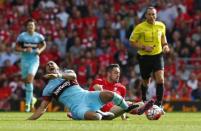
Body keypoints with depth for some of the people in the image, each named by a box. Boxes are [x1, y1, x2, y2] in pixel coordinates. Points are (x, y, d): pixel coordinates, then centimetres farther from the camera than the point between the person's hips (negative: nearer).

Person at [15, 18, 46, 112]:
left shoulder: (38, 36, -2)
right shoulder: (22, 36, -3)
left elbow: (44, 45, 16)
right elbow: (17, 48, 0)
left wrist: (40, 50, -5)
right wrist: (25, 50, -18)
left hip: (34, 60, -2)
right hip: (24, 60, 2)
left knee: (30, 79, -19)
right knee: (26, 81, 8)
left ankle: (28, 103, -18)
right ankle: (32, 98, 36)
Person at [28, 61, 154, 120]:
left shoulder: (67, 73, 16)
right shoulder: (48, 89, 13)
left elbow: (72, 76, -11)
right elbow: (42, 109, 9)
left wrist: (59, 75, -32)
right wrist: (28, 121, -3)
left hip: (86, 96, 2)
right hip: (77, 107, -2)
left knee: (110, 94, -23)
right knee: (95, 117, -35)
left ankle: (128, 108, 2)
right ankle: (104, 114, 1)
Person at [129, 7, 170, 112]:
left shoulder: (161, 26, 0)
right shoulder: (140, 27, -10)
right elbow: (132, 42, -5)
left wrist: (165, 45, 0)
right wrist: (143, 47, -19)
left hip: (158, 55, 1)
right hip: (144, 57, -1)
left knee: (160, 79, -18)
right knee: (145, 82, 11)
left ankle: (159, 104, -11)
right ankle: (144, 101, 38)